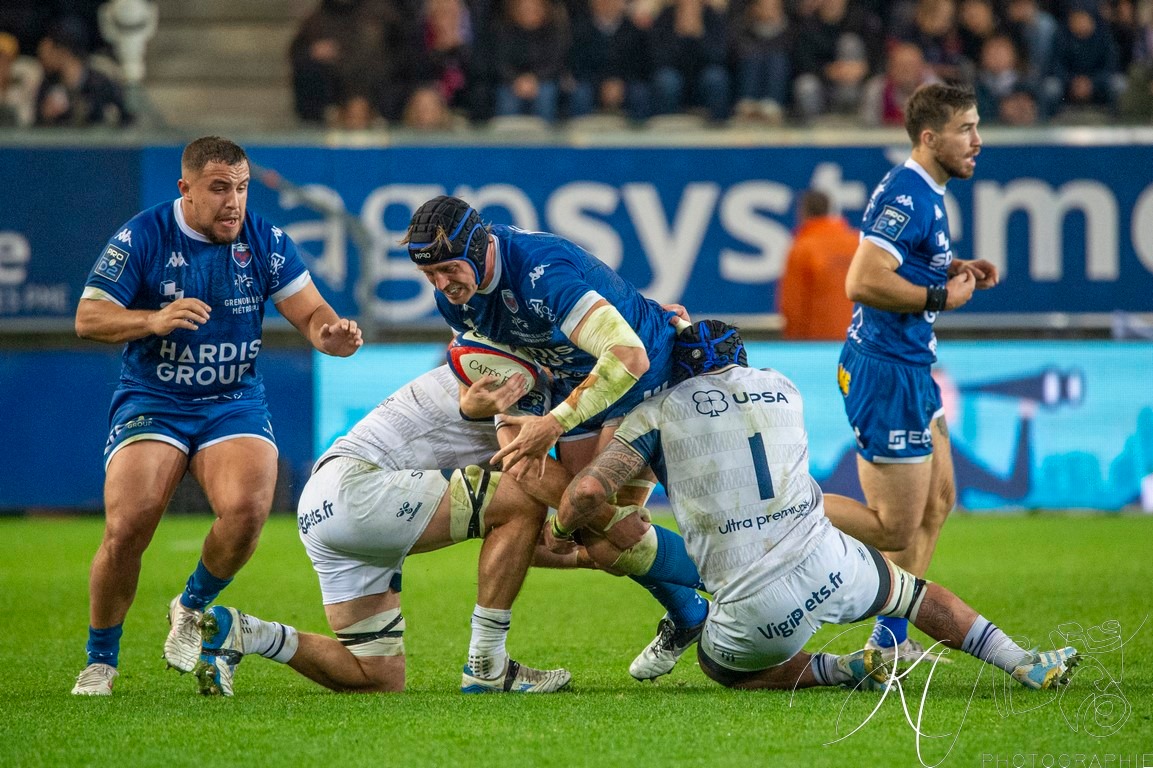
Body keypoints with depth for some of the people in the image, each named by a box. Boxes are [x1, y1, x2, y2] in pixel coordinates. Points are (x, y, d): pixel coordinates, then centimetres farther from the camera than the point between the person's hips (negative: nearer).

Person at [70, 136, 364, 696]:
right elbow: (87, 318, -9)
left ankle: (193, 607, 6)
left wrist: (332, 333, -22)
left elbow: (311, 314, 2)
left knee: (245, 510, -25)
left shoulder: (264, 241, 0)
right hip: (151, 402, -2)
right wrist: (154, 319, -27)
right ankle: (100, 659, 2)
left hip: (235, 403, 2)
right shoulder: (142, 238, -8)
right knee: (127, 527, -21)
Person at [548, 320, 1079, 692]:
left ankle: (844, 671, 9)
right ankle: (1028, 666, 27)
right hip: (828, 567, 3)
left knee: (718, 665, 29)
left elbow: (589, 490, -9)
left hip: (754, 610, -3)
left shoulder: (657, 413, 3)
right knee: (912, 591, 33)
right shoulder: (781, 388, 14)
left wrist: (560, 530, 12)